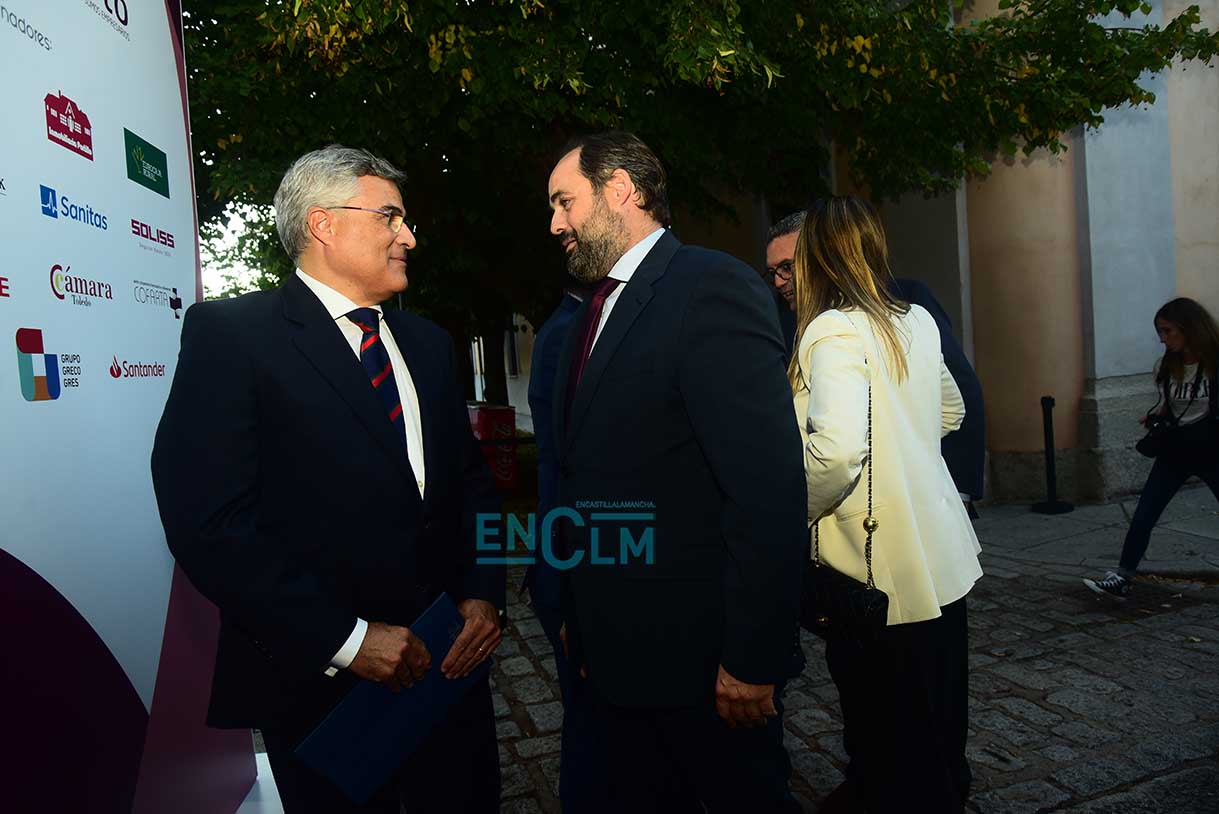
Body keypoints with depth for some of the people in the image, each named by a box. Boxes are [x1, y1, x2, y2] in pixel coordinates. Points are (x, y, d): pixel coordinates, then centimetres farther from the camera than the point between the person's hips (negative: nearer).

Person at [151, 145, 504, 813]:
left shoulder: (429, 344, 10)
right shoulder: (228, 333, -9)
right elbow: (207, 523, -17)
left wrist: (482, 593, -3)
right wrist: (344, 639, -18)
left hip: (450, 657, 6)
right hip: (318, 678, -5)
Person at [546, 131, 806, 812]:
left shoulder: (713, 288, -16)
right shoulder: (598, 310, 11)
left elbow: (769, 487, -22)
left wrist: (752, 659, -20)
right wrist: (580, 618, 12)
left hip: (700, 655, -8)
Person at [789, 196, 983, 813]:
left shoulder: (834, 330, -18)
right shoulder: (916, 320, 6)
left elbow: (836, 448, -31)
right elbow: (949, 414, 20)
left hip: (882, 574, -8)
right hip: (942, 555, 8)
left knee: (892, 735, 11)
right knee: (936, 716, 26)